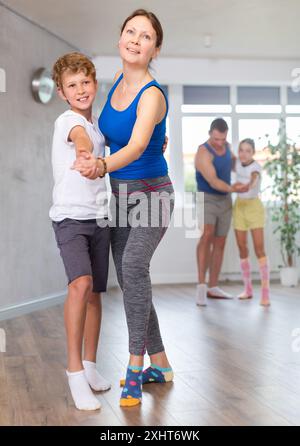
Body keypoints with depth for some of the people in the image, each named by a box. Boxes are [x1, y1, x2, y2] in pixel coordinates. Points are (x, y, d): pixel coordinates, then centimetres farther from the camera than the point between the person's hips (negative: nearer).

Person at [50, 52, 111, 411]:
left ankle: (89, 365, 25)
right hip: (70, 217, -7)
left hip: (99, 218, 7)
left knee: (94, 294, 10)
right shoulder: (68, 122, -9)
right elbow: (81, 139, -31)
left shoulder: (98, 126, 13)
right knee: (80, 284, -25)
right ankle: (75, 371, -18)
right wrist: (87, 155, -53)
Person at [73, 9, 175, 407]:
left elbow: (137, 146, -37)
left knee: (133, 265, -31)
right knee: (130, 283, 10)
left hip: (152, 195, -8)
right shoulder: (117, 81, 2)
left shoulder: (152, 95, -19)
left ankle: (135, 367, -22)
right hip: (121, 196, 8)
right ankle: (160, 366, 23)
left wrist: (102, 165, -54)